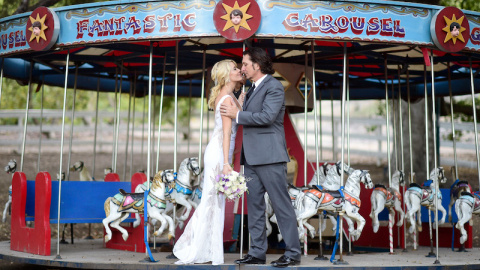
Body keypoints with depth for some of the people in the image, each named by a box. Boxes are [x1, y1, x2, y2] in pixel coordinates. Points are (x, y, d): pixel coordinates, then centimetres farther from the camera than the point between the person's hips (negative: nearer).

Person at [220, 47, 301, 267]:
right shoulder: (253, 90, 20)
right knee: (254, 206, 9)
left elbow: (267, 116, -19)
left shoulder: (274, 86, -7)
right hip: (251, 158, 9)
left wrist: (238, 114, -12)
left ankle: (293, 253, 3)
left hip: (269, 156, -9)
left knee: (281, 204, -4)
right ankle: (257, 252, 15)